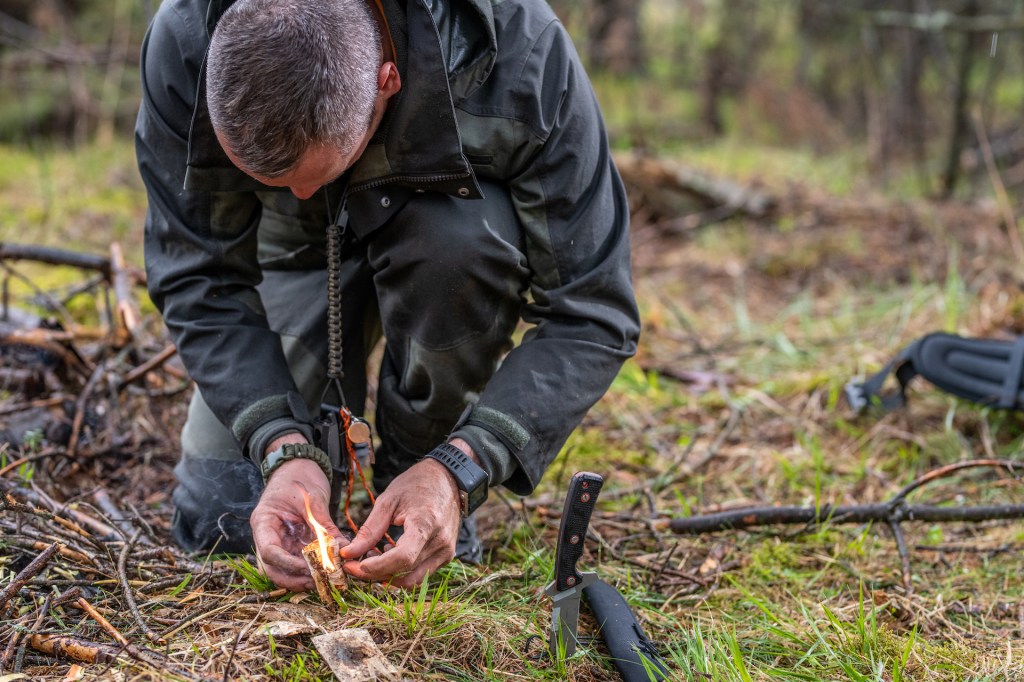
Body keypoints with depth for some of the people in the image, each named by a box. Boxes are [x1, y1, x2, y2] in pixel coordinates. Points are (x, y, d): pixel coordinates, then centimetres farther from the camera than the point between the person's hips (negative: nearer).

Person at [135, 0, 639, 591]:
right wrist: (284, 449, -37)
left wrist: (457, 472, -43)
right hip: (298, 247, 1)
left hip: (452, 241, -1)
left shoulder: (522, 53, -38)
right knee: (218, 525, -14)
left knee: (458, 239, -39)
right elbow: (201, 283, -24)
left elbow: (593, 315, -33)